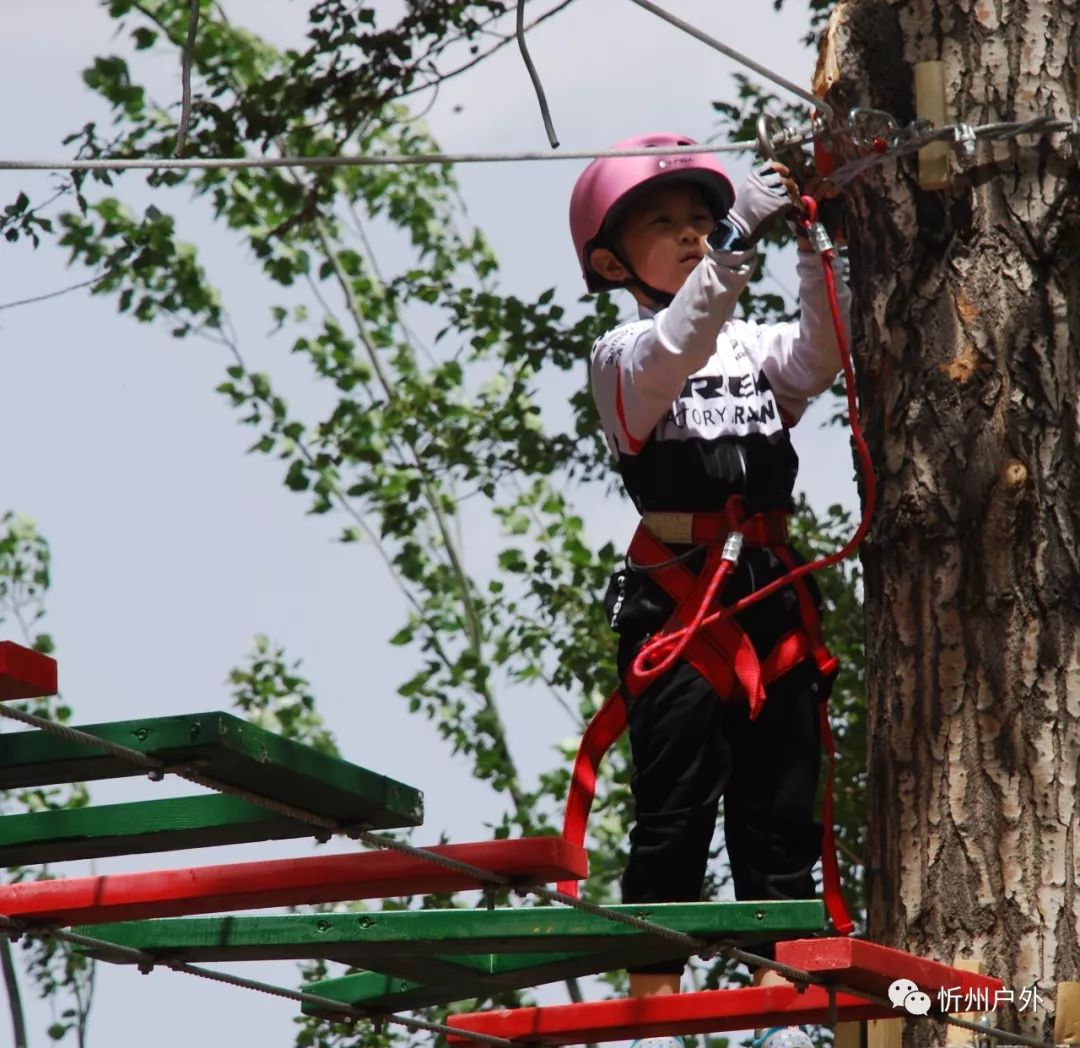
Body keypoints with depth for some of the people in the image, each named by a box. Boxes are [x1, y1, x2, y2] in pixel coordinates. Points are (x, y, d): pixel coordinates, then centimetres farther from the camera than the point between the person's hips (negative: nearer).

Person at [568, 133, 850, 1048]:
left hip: (776, 599, 5)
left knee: (781, 816, 3)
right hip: (679, 602, -5)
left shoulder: (753, 347, 16)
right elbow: (675, 350, -21)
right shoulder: (623, 358, 2)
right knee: (673, 815, -6)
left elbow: (818, 357, -6)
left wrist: (817, 247, -19)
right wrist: (739, 240, -31)